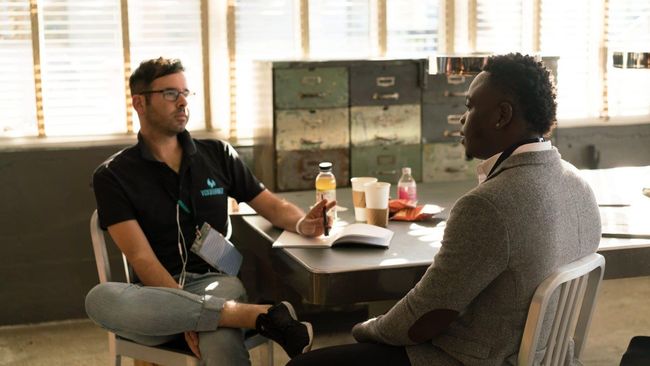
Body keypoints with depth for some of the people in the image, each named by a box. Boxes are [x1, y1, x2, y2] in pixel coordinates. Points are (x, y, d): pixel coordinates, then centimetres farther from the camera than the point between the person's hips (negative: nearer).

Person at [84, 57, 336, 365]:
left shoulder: (217, 155, 13)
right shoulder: (113, 176, 3)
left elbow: (272, 205, 17)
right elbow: (141, 258, -6)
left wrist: (303, 223, -8)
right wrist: (185, 315, -20)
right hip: (158, 293, 2)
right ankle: (259, 316, -35)